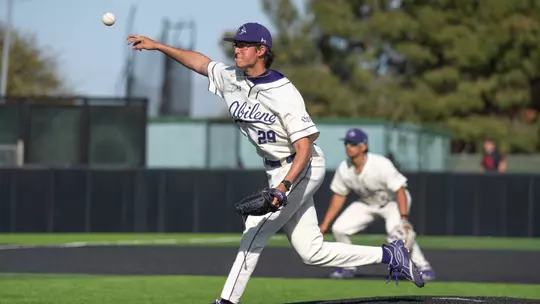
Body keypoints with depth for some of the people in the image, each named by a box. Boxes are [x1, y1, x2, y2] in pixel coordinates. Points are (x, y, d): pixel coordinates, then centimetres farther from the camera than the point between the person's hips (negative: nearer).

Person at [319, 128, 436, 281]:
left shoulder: (381, 165, -34)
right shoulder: (344, 169, -16)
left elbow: (400, 190, -33)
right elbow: (339, 196, -2)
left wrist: (404, 218, -44)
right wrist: (325, 224, -5)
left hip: (393, 201, -6)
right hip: (367, 203, 6)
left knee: (396, 232, -33)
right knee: (339, 229, -7)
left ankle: (423, 267, -19)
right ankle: (349, 267, 15)